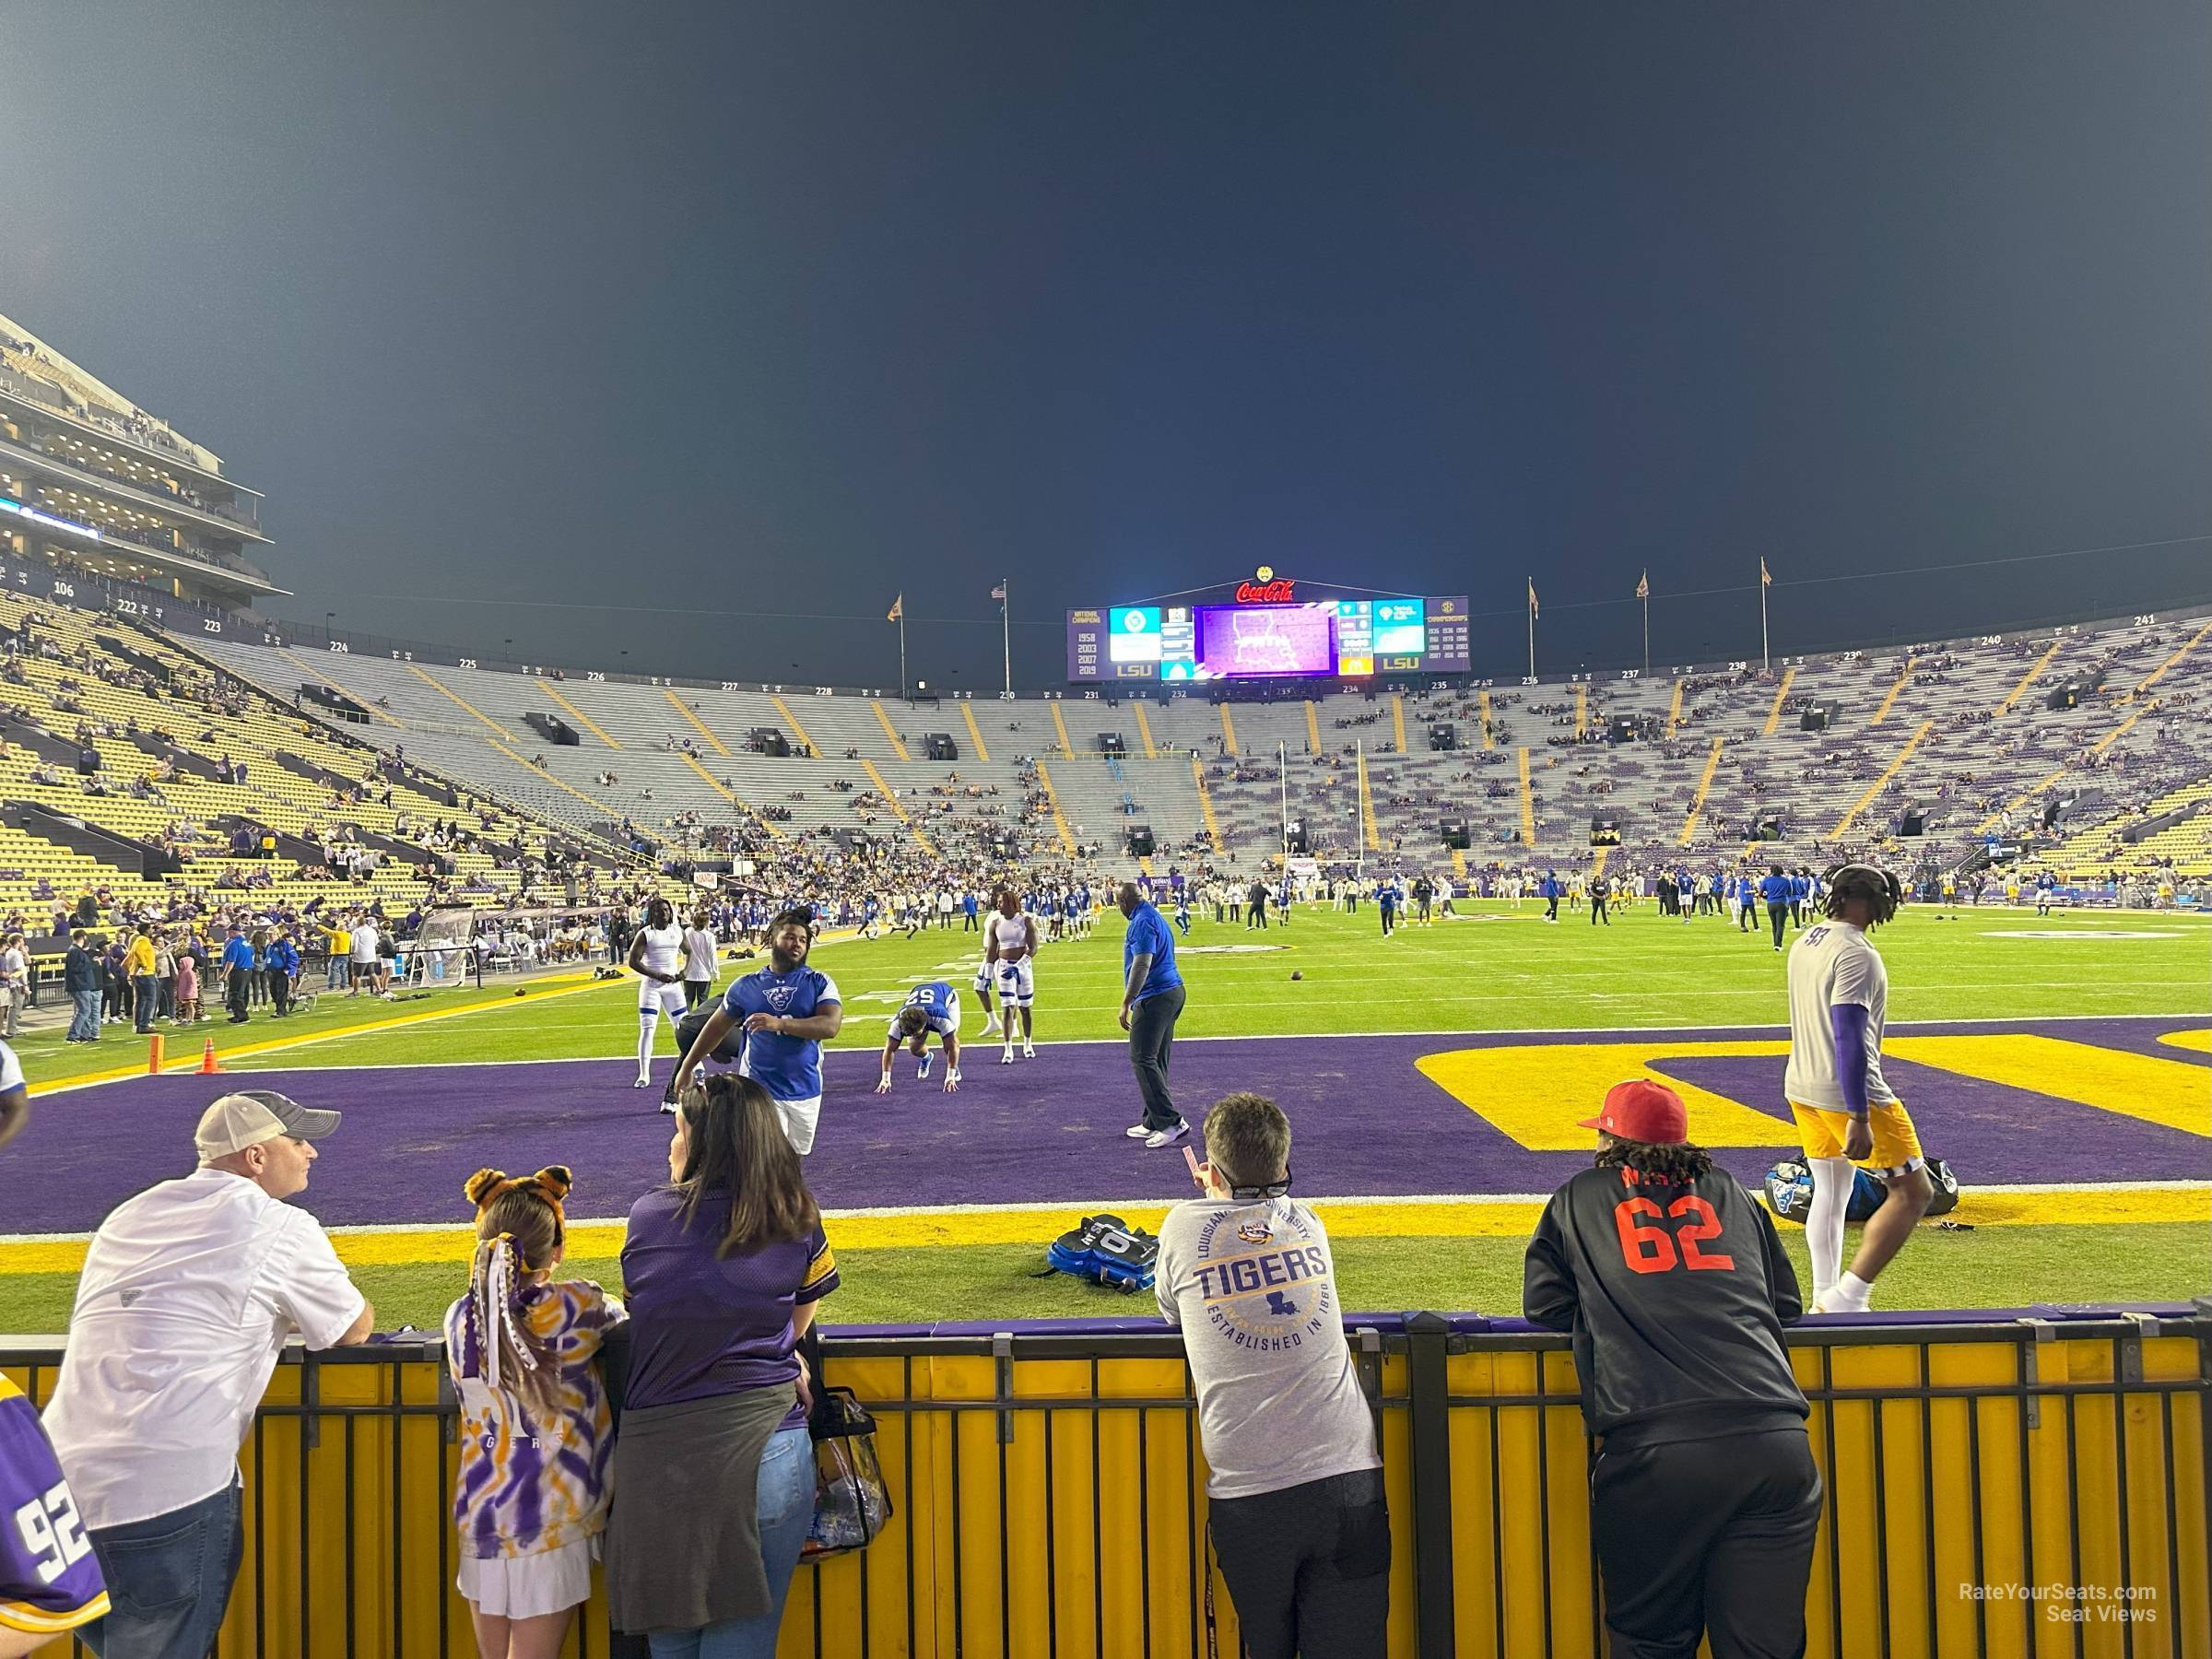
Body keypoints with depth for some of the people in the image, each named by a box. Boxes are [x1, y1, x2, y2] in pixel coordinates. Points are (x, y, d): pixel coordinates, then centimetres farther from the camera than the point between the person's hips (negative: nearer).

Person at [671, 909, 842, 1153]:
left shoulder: (819, 983, -1)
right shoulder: (746, 986, 4)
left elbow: (831, 1026, -17)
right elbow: (716, 1028, 15)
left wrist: (780, 1024, -25)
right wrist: (686, 1068, 20)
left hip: (805, 1093, 1)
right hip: (759, 1091, -1)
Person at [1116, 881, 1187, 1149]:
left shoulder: (1142, 922, -15)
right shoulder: (1153, 916, 18)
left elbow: (1141, 965, -24)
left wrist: (1126, 1003, -22)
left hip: (1154, 997, -10)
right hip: (1172, 993, 10)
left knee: (1143, 1060, -8)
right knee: (1156, 1061, 13)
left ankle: (1171, 1122, -10)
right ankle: (1153, 1123, 18)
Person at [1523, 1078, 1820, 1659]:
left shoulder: (1580, 1197, 16)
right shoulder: (1730, 1192, 23)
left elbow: (1542, 1305, 19)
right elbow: (1787, 1300, 30)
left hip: (1653, 1452, -2)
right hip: (1775, 1443, 3)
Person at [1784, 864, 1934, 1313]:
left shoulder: (1805, 941, 10)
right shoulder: (1856, 953, -19)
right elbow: (1849, 1039, -25)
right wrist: (1858, 1118, -25)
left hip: (1801, 1088, 9)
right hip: (1847, 1094, -9)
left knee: (1830, 1192, 19)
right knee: (1914, 1192, 1)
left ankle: (1824, 1301, 25)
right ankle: (1845, 1300, -3)